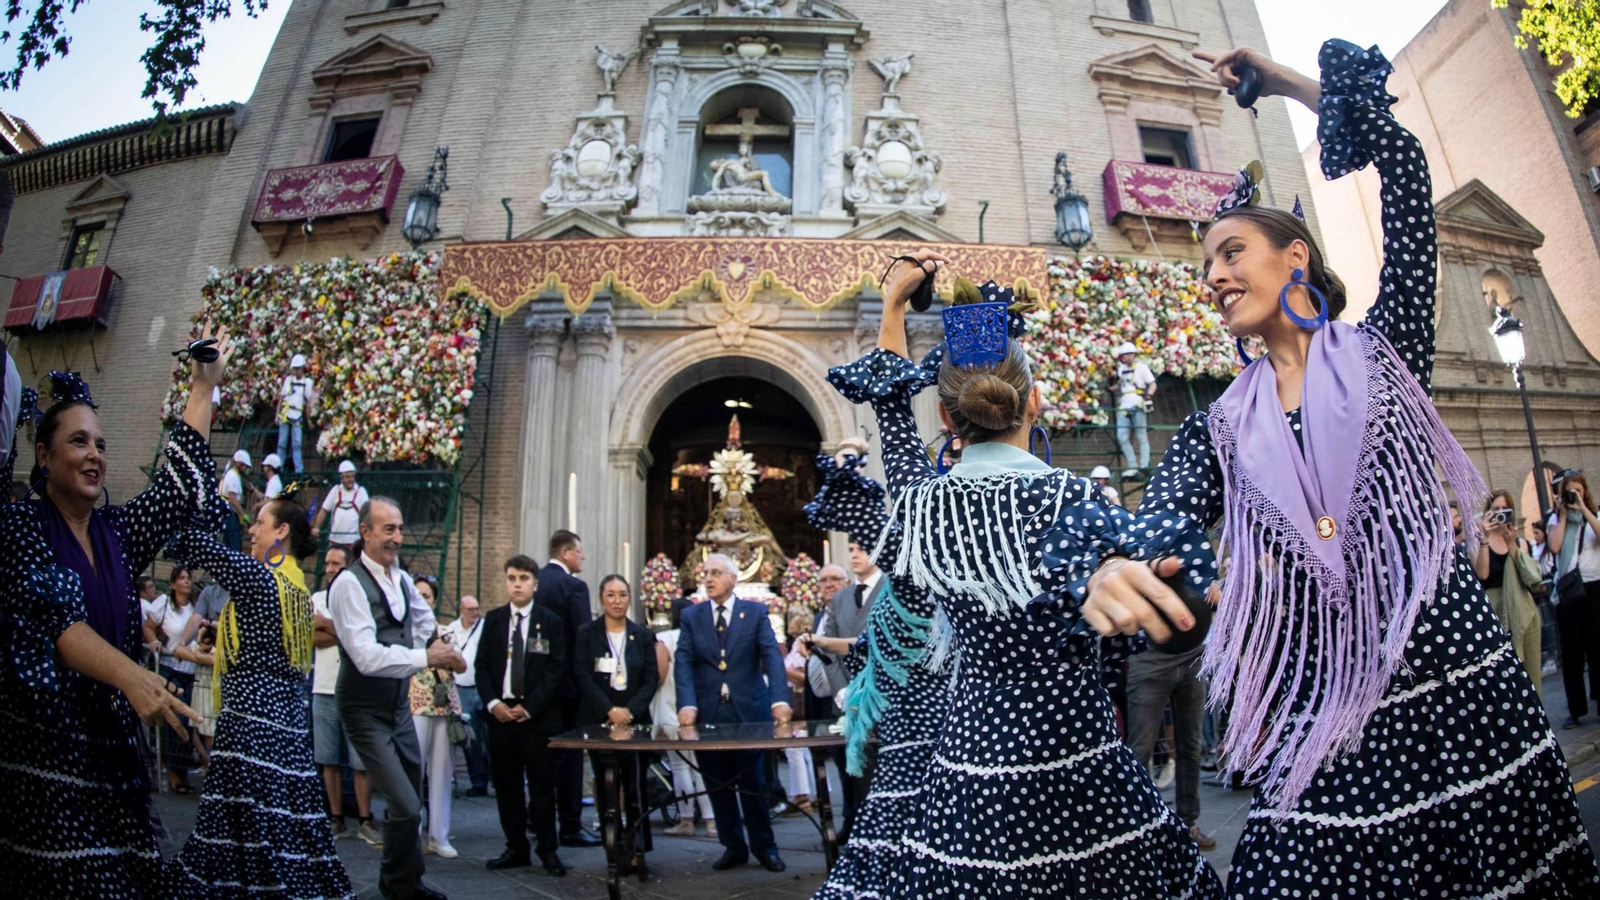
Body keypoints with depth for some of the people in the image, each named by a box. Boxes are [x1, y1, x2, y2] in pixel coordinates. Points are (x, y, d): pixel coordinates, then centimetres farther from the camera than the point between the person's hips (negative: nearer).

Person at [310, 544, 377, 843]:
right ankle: (336, 819, 19)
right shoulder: (317, 599, 10)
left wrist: (325, 624, -8)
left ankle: (365, 819, 8)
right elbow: (311, 638, -3)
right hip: (324, 689, 4)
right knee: (328, 760, 9)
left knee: (360, 761, -1)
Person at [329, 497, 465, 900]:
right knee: (405, 806, -10)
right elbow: (366, 657, -29)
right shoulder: (349, 583, -20)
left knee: (409, 798, 19)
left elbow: (424, 619, 22)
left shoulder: (402, 578, 3)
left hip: (400, 702, 7)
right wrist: (425, 657, -31)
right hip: (367, 711, -7)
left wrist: (426, 648, 8)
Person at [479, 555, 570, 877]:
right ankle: (516, 849, 23)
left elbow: (558, 670, -5)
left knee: (542, 786, 3)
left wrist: (529, 707, -11)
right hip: (501, 714, 3)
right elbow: (482, 666, 7)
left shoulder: (551, 622, -1)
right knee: (506, 785, 10)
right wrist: (492, 703, -7)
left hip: (537, 716, -3)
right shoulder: (493, 620, 9)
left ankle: (548, 851, 15)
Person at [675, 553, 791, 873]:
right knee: (718, 785, 10)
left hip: (749, 711, -2)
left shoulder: (756, 612, 1)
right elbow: (684, 663, -4)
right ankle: (734, 847, 26)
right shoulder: (692, 616, 5)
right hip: (708, 714, 2)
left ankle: (764, 846, 23)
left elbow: (772, 656, -9)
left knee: (752, 782, 5)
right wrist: (687, 704, -20)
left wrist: (780, 700, -24)